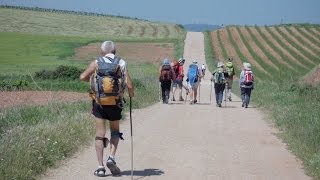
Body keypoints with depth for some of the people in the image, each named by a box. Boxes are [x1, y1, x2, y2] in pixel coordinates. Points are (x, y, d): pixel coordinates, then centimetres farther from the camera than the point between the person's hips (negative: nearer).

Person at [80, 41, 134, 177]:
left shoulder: (96, 63, 0)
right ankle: (111, 158, 1)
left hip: (99, 103, 0)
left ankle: (100, 167, 4)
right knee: (115, 131, 21)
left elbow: (82, 77, 0)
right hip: (115, 104, 0)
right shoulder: (121, 64, -1)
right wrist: (132, 94, 17)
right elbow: (129, 85, -5)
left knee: (100, 134, 7)